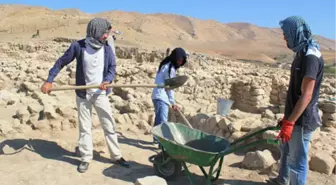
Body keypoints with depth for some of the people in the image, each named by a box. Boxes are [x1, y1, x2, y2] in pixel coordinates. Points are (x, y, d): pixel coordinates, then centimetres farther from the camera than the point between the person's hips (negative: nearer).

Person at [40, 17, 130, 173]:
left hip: (100, 94, 2)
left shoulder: (107, 48, -3)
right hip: (83, 94, -1)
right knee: (85, 127, 9)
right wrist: (49, 81, -6)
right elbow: (61, 62, -1)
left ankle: (116, 156, 19)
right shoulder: (78, 46, -9)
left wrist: (107, 81, -21)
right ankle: (86, 158, 23)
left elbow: (112, 68, 0)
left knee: (109, 125, 6)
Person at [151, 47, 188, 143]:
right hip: (161, 96, -10)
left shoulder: (166, 65, 15)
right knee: (163, 120, -14)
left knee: (159, 118, 18)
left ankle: (157, 138, 28)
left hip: (158, 95, 10)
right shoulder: (170, 68, -15)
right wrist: (173, 102, -6)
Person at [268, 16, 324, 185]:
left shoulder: (311, 57, -21)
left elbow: (306, 95, -26)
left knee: (297, 160, 1)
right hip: (294, 116, 10)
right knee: (286, 150, 25)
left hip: (302, 119, -10)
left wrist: (290, 122, -27)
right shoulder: (302, 53, 9)